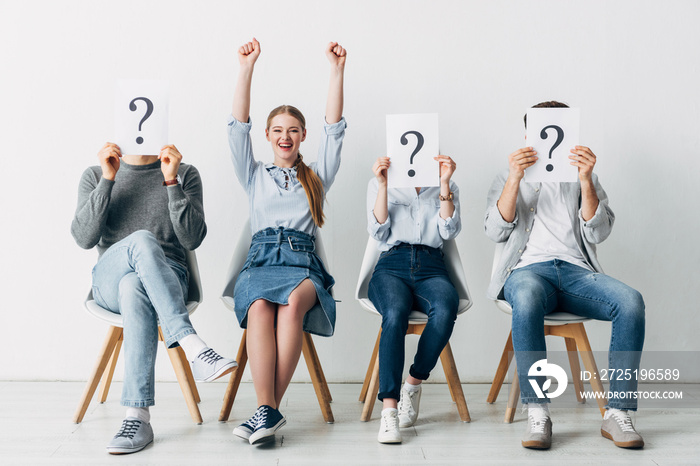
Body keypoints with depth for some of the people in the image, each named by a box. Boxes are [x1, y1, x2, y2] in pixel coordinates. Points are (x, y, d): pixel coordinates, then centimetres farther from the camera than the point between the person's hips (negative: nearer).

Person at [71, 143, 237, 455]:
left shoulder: (185, 175, 10)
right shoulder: (95, 176, 14)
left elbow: (192, 240, -5)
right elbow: (84, 238, -2)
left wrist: (171, 182, -11)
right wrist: (107, 180, -9)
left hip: (168, 277, 0)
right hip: (108, 280, 0)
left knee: (134, 287, -38)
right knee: (142, 241, -35)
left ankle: (138, 417, -43)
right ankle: (193, 347, -45)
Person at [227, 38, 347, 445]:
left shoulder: (317, 177, 22)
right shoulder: (255, 175, 23)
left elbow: (335, 128, 12)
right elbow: (238, 127, 11)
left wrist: (337, 70, 4)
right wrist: (247, 68, 3)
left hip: (304, 262, 0)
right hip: (262, 260, 1)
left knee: (293, 301, -36)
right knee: (259, 305, -35)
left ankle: (269, 408, -35)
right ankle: (268, 409, -39)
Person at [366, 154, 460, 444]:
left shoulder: (447, 187, 20)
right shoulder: (379, 184, 17)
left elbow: (449, 231, 3)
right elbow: (379, 232, 3)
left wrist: (445, 183, -4)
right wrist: (383, 185, -4)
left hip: (431, 267, 1)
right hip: (392, 265, -1)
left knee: (445, 309, -35)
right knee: (395, 313, -36)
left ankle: (413, 383, -14)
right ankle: (389, 409, -38)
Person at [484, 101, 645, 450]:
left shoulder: (583, 179, 23)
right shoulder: (509, 178, 21)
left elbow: (597, 233, 5)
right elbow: (496, 231, 2)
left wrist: (586, 180, -8)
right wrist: (515, 179, -9)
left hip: (577, 270, 2)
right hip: (528, 268, -2)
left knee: (631, 301, -29)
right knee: (527, 298, -39)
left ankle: (618, 412, -24)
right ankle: (537, 412, -33)